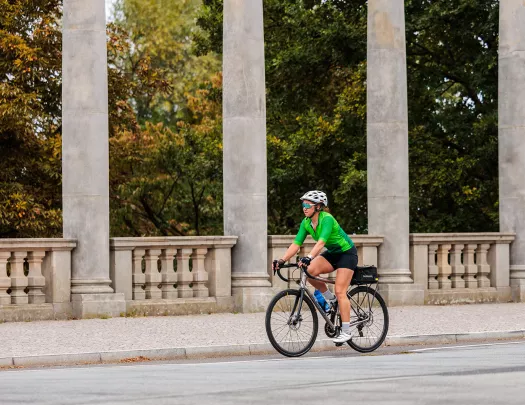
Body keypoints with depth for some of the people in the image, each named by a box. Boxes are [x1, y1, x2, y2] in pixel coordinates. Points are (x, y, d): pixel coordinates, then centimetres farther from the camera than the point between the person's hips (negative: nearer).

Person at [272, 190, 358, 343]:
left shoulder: (326, 219, -28)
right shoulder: (306, 223, -6)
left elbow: (321, 242, -41)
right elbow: (296, 244, -10)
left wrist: (308, 258, -55)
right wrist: (282, 260, -23)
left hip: (347, 253, -7)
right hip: (332, 253, 7)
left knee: (340, 292, -14)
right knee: (309, 271, -20)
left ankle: (346, 331, -9)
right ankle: (330, 298, 2)